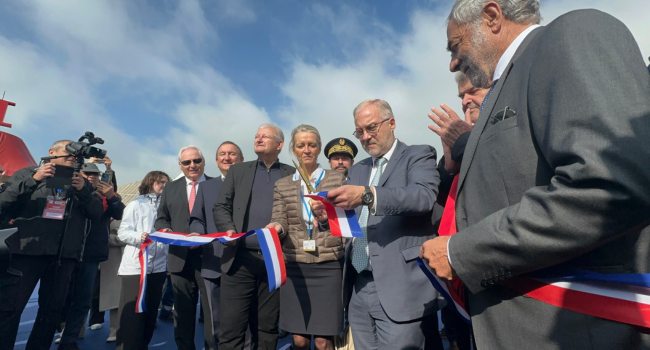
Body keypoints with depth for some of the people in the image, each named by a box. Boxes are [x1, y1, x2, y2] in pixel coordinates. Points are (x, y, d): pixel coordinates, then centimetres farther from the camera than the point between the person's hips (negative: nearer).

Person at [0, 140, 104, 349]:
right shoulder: (28, 173, 9)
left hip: (63, 255, 3)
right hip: (26, 251, -2)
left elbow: (97, 213, 5)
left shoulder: (80, 182, 14)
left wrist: (83, 191, -11)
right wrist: (33, 180, -14)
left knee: (52, 310, 10)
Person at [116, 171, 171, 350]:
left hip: (158, 266, 4)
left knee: (150, 311, 12)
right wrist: (139, 236, -25)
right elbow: (122, 232, -5)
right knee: (132, 312, 1)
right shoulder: (136, 204, -1)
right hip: (136, 266, -4)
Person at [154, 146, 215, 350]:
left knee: (213, 310, 6)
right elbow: (161, 218, 16)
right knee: (182, 312, 16)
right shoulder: (171, 188, 15)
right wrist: (164, 230, -5)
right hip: (181, 258, 4)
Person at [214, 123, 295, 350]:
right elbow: (221, 207, 9)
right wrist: (229, 230, -9)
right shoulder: (238, 171, 13)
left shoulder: (292, 175, 8)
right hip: (240, 258, 1)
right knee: (231, 329, 3)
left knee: (267, 329, 13)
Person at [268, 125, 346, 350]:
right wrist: (276, 228, -18)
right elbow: (280, 221, 3)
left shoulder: (337, 179, 4)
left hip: (328, 265, -1)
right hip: (294, 266, 2)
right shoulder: (282, 185, 10)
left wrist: (328, 217, -17)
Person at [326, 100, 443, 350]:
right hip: (359, 286, 6)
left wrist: (367, 194, -31)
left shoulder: (418, 156, 0)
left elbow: (424, 195, -20)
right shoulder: (357, 169, 18)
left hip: (399, 286, -5)